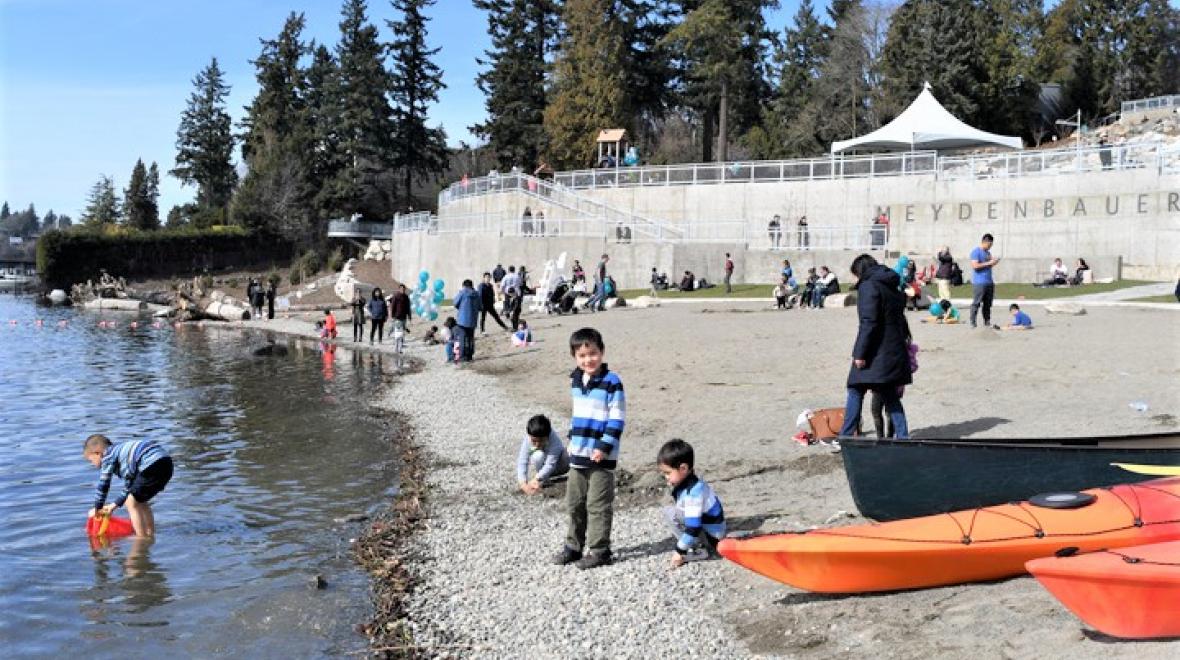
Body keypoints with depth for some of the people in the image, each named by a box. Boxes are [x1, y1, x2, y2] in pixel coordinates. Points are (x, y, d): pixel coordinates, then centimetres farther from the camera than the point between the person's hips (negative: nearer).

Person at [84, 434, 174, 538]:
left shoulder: (108, 456, 8)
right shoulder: (121, 451, 32)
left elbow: (103, 485, 8)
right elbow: (129, 486, 36)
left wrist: (97, 508, 20)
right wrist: (115, 505, 39)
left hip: (152, 465, -9)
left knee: (132, 504, 5)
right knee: (140, 502, 25)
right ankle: (150, 534, 28)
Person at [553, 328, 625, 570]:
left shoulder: (612, 382, -13)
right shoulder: (576, 380, 9)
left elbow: (617, 419, -14)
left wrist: (605, 447, -18)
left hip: (601, 456, -7)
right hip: (578, 454, 7)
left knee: (598, 506, -1)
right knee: (574, 504, 15)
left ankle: (599, 551, 8)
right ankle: (573, 546, 27)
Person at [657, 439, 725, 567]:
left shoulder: (694, 491, -26)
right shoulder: (685, 484, 3)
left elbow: (693, 527, -29)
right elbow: (689, 517, 15)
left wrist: (680, 551, -22)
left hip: (711, 537, -10)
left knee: (671, 513, -18)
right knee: (669, 511, 14)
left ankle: (700, 550, -11)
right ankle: (699, 545, 8)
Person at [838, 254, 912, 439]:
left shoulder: (868, 286, -11)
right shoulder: (892, 287, 15)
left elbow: (869, 322, -18)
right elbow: (900, 319, 19)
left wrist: (860, 353, -18)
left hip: (876, 353, -8)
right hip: (893, 350, 8)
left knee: (856, 391, -1)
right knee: (890, 396, 12)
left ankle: (845, 437, 1)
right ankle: (902, 436, 9)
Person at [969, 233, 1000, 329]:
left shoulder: (988, 252, 18)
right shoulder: (975, 252, -8)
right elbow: (975, 265, -18)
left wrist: (994, 262, 6)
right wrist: (988, 263, -16)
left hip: (989, 282, 8)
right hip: (979, 283, -8)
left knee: (988, 304, 8)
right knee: (976, 303, -8)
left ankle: (987, 322, 13)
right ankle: (972, 322, -4)